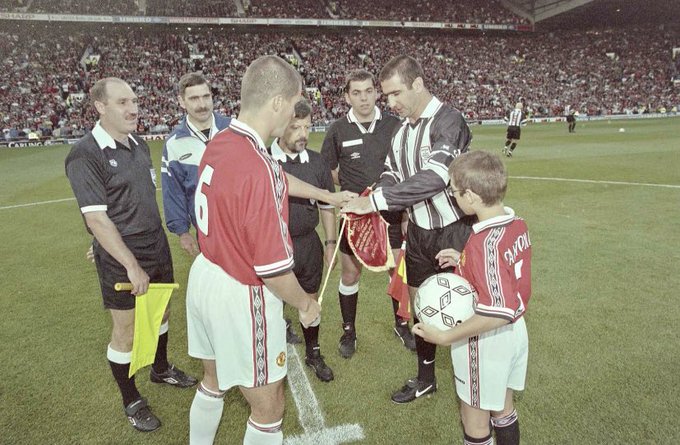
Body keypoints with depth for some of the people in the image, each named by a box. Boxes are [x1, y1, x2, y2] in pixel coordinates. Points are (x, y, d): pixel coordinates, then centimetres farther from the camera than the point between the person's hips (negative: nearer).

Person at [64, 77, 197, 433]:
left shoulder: (140, 145, 5)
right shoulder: (85, 155, -17)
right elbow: (96, 218, -21)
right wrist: (132, 266, -21)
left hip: (157, 247, 7)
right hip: (121, 259, -7)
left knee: (161, 313, 21)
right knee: (126, 331, 9)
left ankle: (161, 369, 47)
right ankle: (131, 401, 30)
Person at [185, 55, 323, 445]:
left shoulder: (218, 144, -2)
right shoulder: (259, 167, -30)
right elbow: (273, 268, -27)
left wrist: (332, 197, 25)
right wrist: (306, 304, -8)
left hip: (204, 277, 9)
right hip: (242, 297, -9)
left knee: (214, 381, 31)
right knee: (268, 406, 15)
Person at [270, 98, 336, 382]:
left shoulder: (316, 162, 0)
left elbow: (326, 206, 10)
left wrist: (331, 242, 8)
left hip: (309, 244, 4)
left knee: (311, 302, 19)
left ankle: (313, 354, 40)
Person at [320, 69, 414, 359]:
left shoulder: (394, 125, -4)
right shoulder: (338, 130, -6)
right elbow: (327, 172, 5)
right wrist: (351, 189, -8)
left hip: (392, 213, 1)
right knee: (350, 274, 9)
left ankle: (401, 324, 35)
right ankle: (349, 331, 30)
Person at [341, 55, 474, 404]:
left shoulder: (448, 121, -19)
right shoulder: (400, 129, 6)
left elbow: (434, 178, -31)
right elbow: (391, 173, 11)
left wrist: (376, 201, -30)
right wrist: (376, 194, -12)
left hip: (454, 231, -7)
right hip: (418, 230, 7)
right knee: (420, 305, 16)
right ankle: (425, 379, 36)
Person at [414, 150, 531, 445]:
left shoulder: (485, 243, -30)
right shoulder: (518, 224, -4)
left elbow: (497, 312, -33)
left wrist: (445, 337, -28)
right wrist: (464, 261, 6)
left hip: (485, 342, -8)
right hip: (516, 332, 8)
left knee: (474, 421, 14)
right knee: (502, 408, 27)